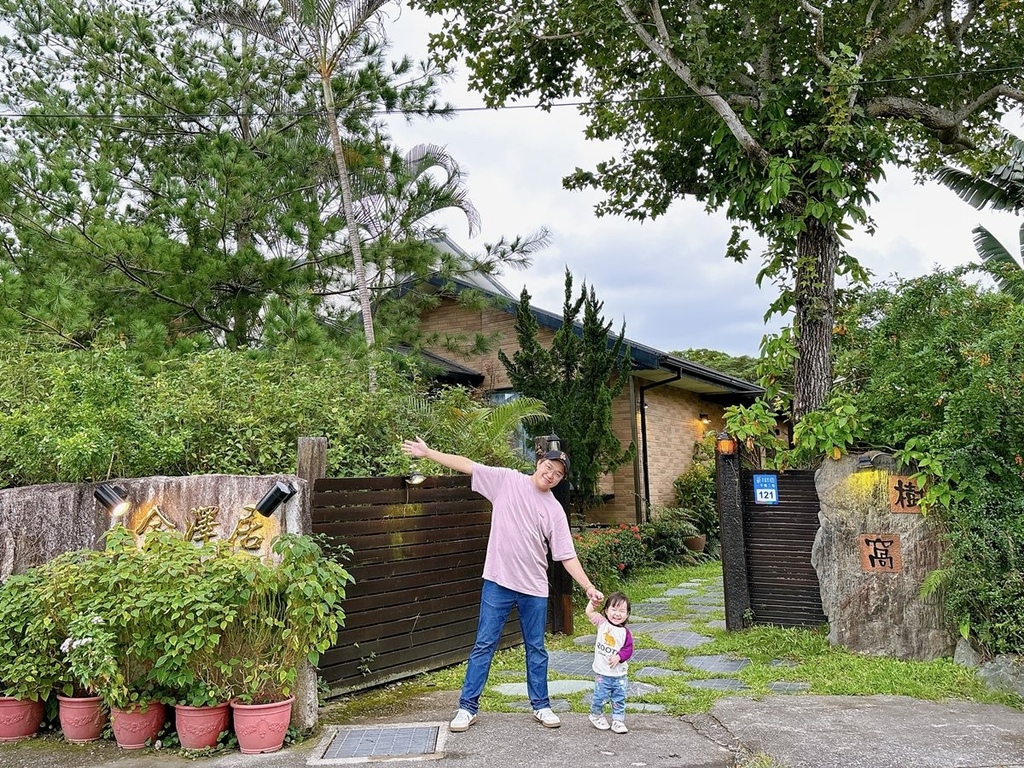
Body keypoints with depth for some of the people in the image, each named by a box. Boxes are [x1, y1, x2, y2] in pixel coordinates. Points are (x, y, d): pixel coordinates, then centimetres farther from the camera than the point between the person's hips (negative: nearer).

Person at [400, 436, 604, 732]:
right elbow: (467, 465, -4)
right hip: (498, 582, -1)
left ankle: (541, 706, 27)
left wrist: (589, 587, -9)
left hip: (534, 588, 2)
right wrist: (427, 452, -7)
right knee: (483, 646, 4)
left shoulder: (554, 511, 0)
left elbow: (567, 555, -1)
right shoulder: (507, 480, -2)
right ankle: (468, 707, 13)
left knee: (536, 649, 12)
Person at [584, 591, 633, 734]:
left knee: (619, 699, 9)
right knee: (600, 697, 3)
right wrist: (593, 601, -14)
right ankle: (596, 715, 29)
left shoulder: (625, 633, -3)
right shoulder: (602, 624, -3)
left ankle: (618, 720, 24)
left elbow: (628, 649, -6)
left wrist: (619, 657, -21)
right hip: (602, 673, -1)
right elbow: (590, 612, -3)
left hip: (619, 674, 1)